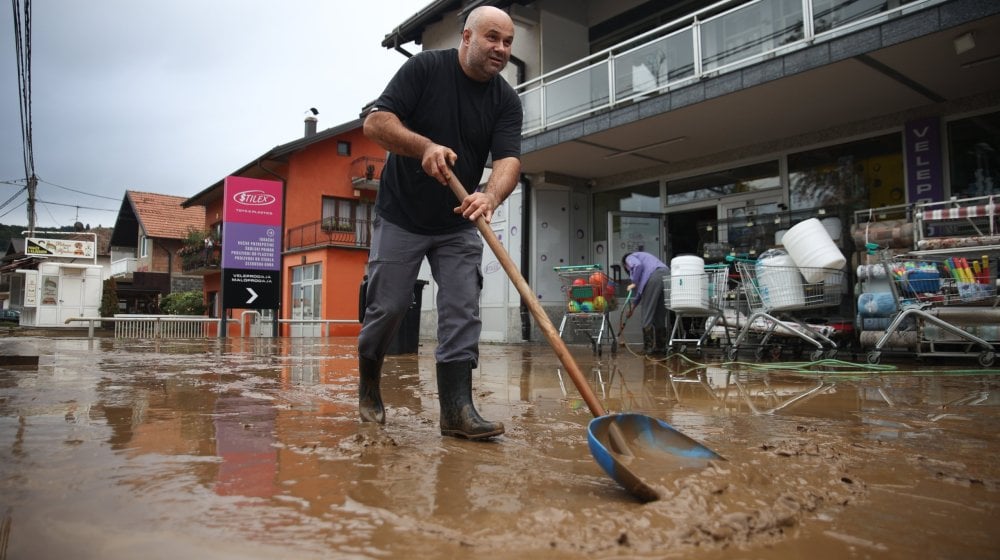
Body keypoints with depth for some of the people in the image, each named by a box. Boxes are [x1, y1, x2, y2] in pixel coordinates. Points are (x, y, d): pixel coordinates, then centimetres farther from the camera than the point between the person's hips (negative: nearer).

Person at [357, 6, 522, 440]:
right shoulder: (425, 67, -9)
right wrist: (425, 146, -32)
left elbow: (508, 159, -16)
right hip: (401, 216, -2)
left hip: (459, 225, 3)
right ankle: (368, 387, 26)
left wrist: (490, 196, -37)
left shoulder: (507, 101, -2)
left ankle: (457, 409, -2)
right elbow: (375, 123, -15)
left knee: (463, 313, -6)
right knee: (387, 308, 2)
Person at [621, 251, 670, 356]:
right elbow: (642, 286, 38)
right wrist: (633, 305, 41)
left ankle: (648, 348, 1)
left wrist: (634, 283, 0)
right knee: (660, 315, 13)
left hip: (654, 276, -8)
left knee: (647, 314, 0)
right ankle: (661, 347, 14)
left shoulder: (630, 257, 19)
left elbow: (638, 265, -9)